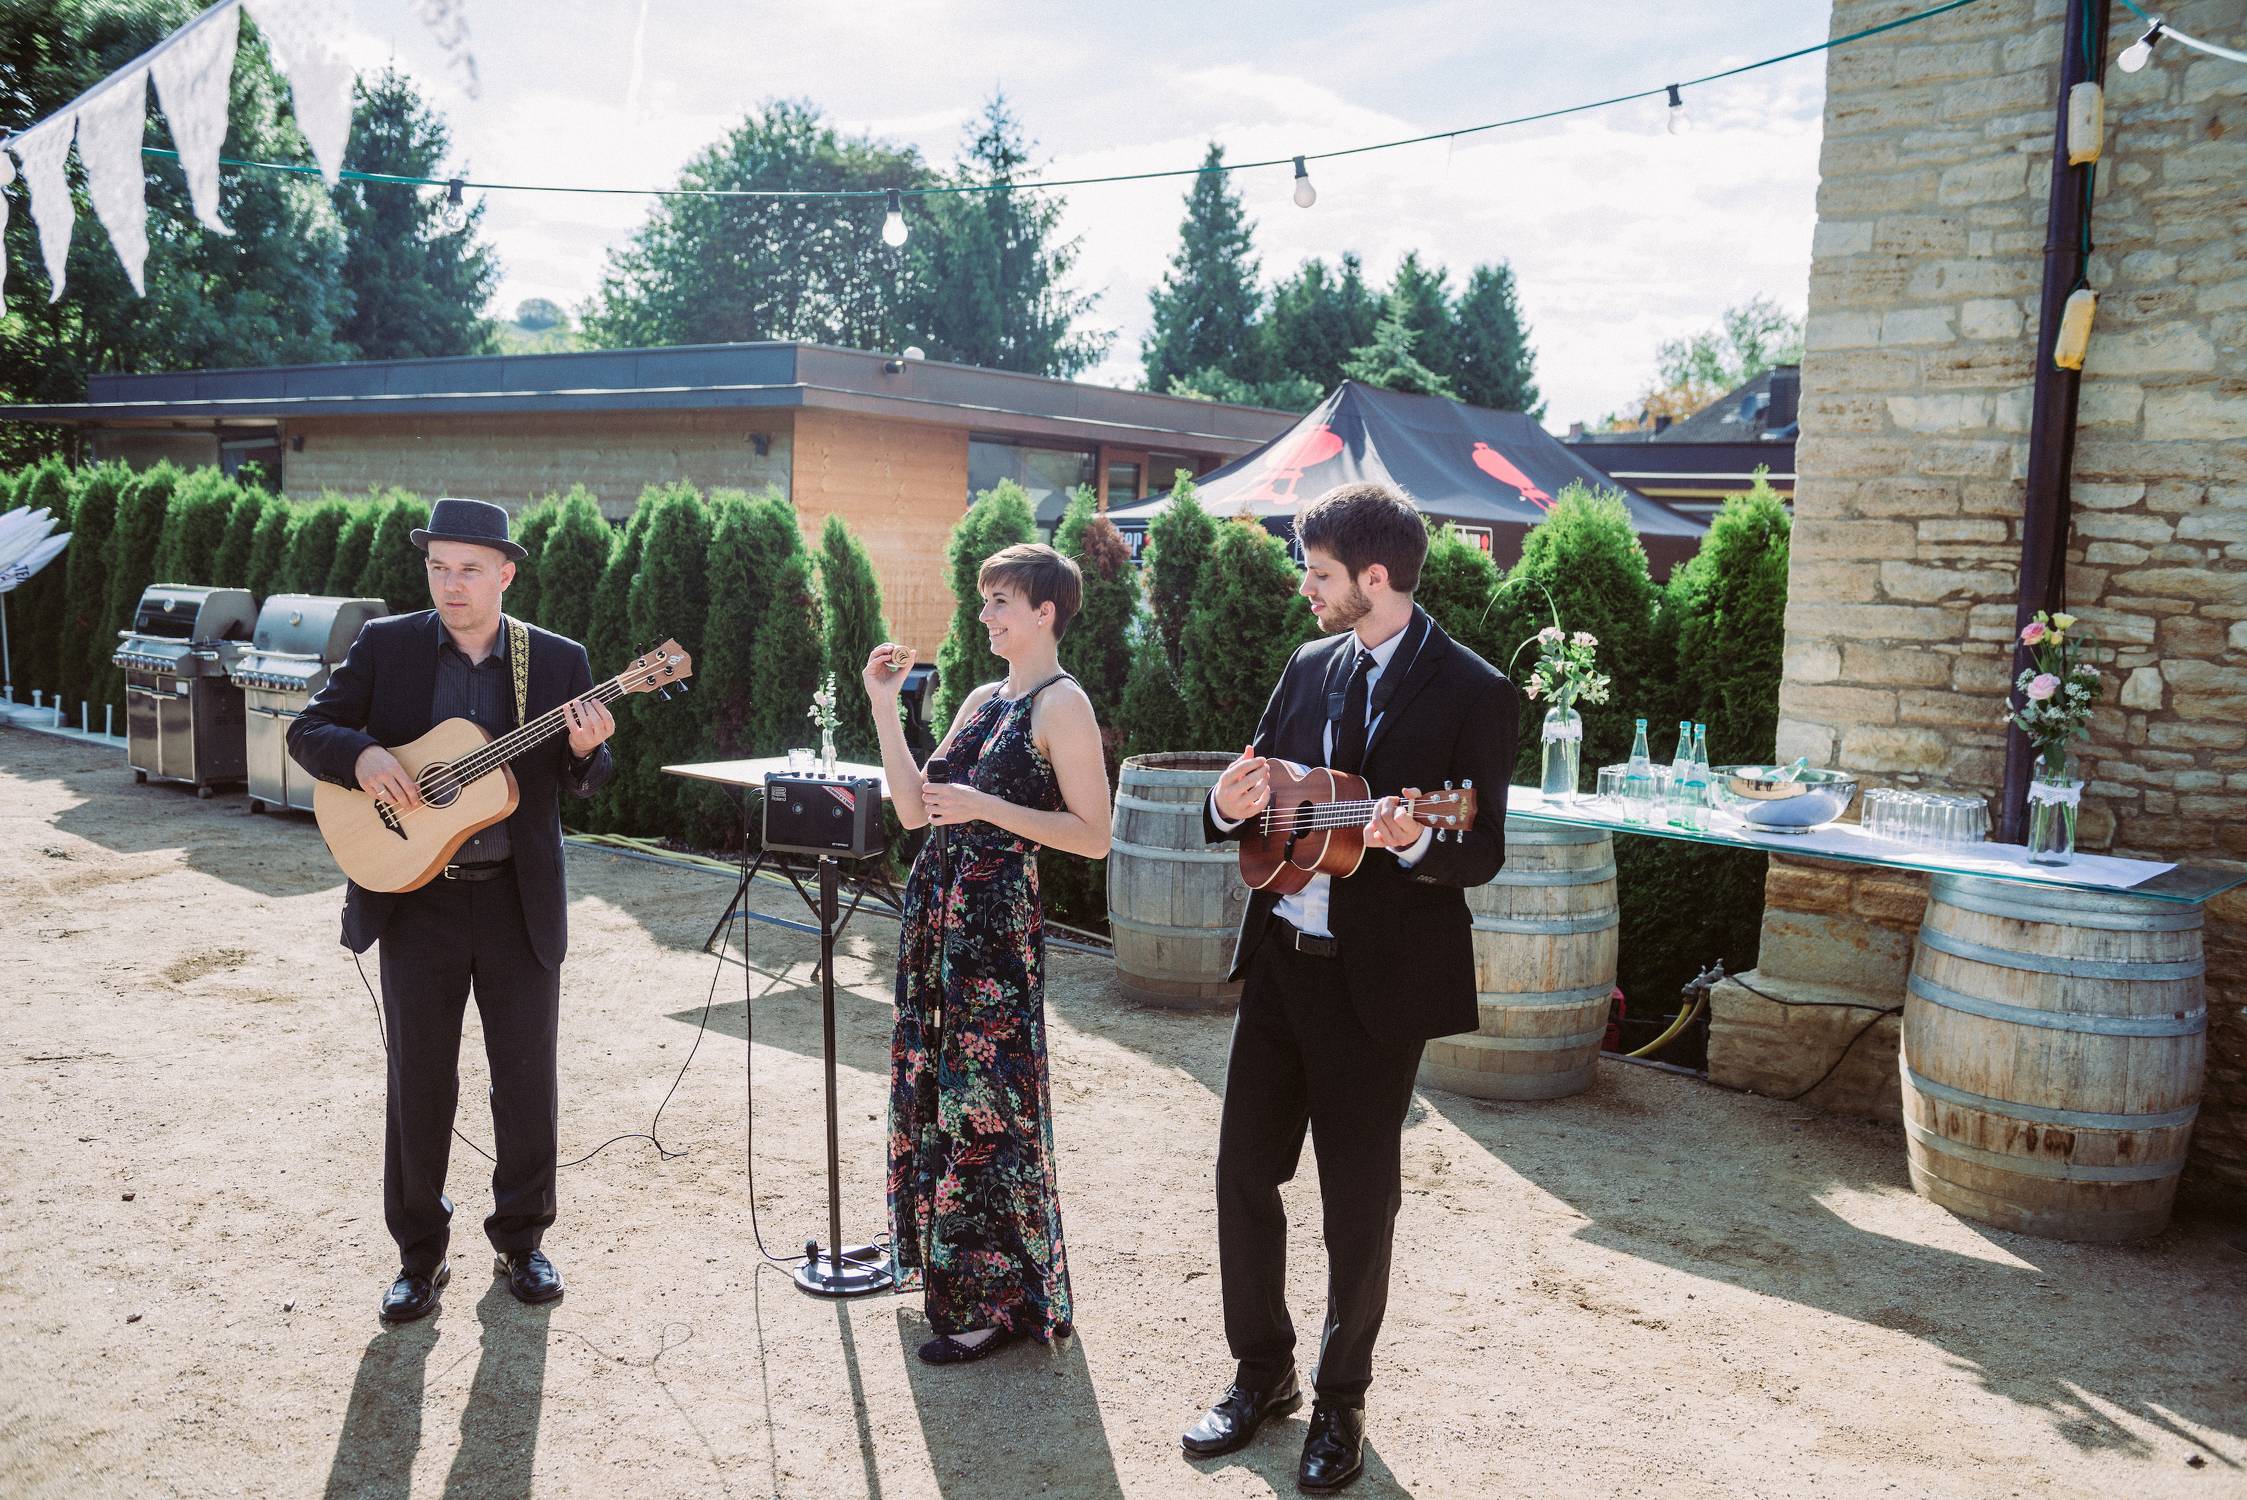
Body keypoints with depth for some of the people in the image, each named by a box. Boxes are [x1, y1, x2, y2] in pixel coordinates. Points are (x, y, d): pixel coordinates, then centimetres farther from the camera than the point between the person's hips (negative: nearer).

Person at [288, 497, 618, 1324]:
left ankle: (520, 1240, 27)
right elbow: (307, 730, 1)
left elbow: (584, 783, 4)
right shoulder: (385, 646, 0)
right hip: (417, 896, 0)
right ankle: (420, 1253, 24)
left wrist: (587, 749, -19)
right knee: (418, 1080, 8)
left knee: (527, 1079, 8)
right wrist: (361, 755, -19)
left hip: (521, 899, 0)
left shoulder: (558, 660, 1)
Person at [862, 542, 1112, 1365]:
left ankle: (1005, 1301, 13)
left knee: (988, 1101, -1)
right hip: (939, 901, 9)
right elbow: (913, 808, 12)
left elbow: (1093, 836, -13)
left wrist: (987, 808, -18)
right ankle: (958, 1272, 32)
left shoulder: (1062, 704, -9)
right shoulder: (982, 699, 15)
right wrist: (884, 707, 7)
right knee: (939, 1087, 15)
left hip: (998, 915, -8)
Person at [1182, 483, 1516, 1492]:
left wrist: (1411, 842, -31)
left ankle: (1341, 1400, 28)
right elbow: (1253, 801, 13)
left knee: (1358, 1201, 8)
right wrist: (1231, 804, -10)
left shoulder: (1470, 692, -9)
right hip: (1278, 957, 6)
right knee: (1243, 1171, 11)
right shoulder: (1309, 668, 8)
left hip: (1377, 982, -5)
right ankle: (1262, 1373, 31)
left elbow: (1483, 854, -10)